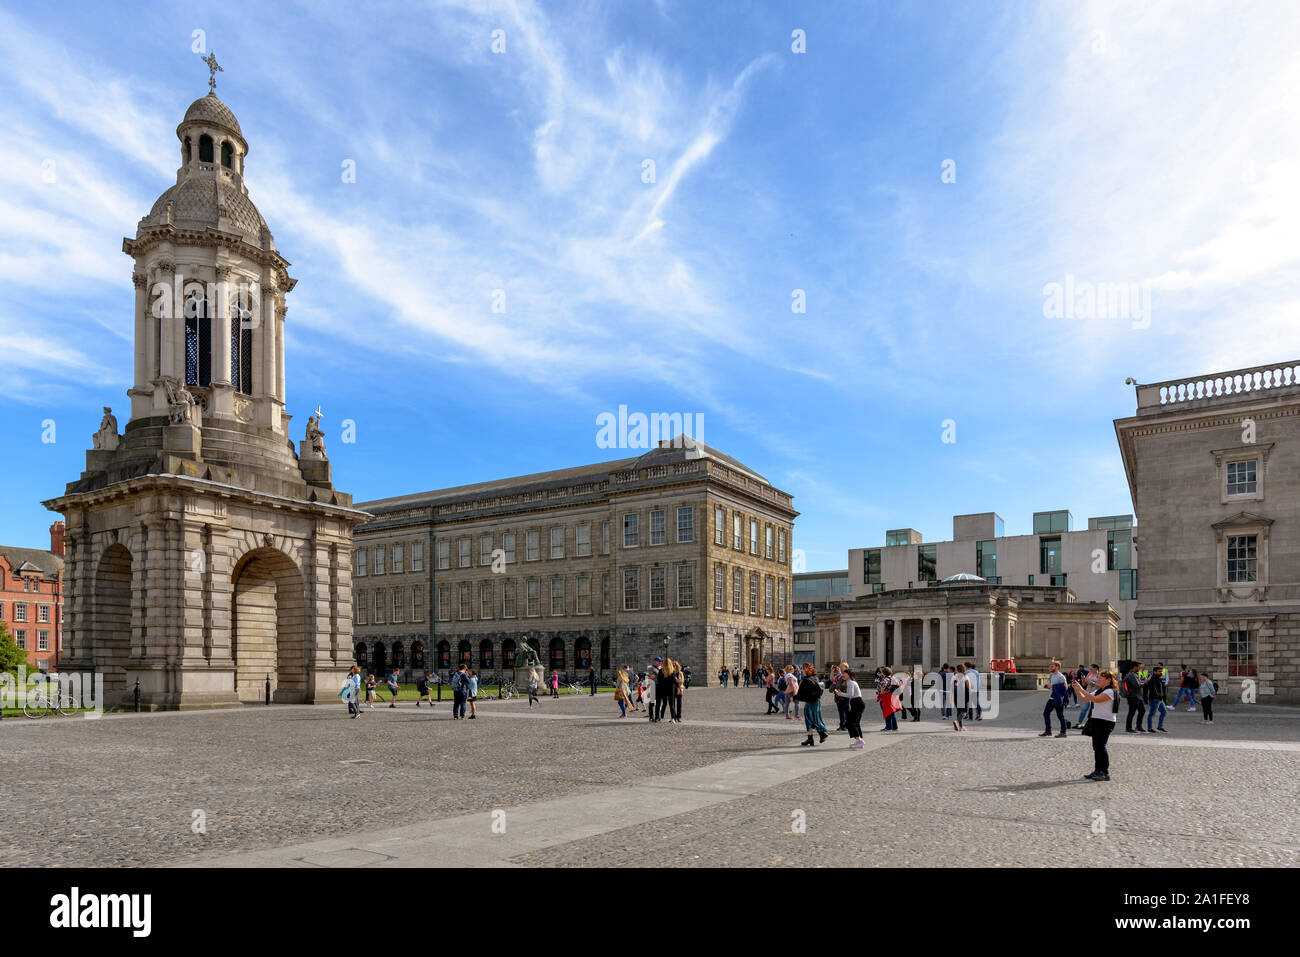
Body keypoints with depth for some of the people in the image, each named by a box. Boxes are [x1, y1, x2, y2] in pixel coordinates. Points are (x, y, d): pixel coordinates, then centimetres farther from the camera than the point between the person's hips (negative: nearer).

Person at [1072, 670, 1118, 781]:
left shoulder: (1110, 691, -11)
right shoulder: (1098, 691, 19)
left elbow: (1095, 699, -24)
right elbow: (1083, 698, 20)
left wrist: (1081, 689, -22)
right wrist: (1076, 689, 5)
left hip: (1105, 722, -9)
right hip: (1096, 721, 9)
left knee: (1100, 746, -12)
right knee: (1096, 747, 10)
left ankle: (1105, 773, -8)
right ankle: (1098, 771, 16)